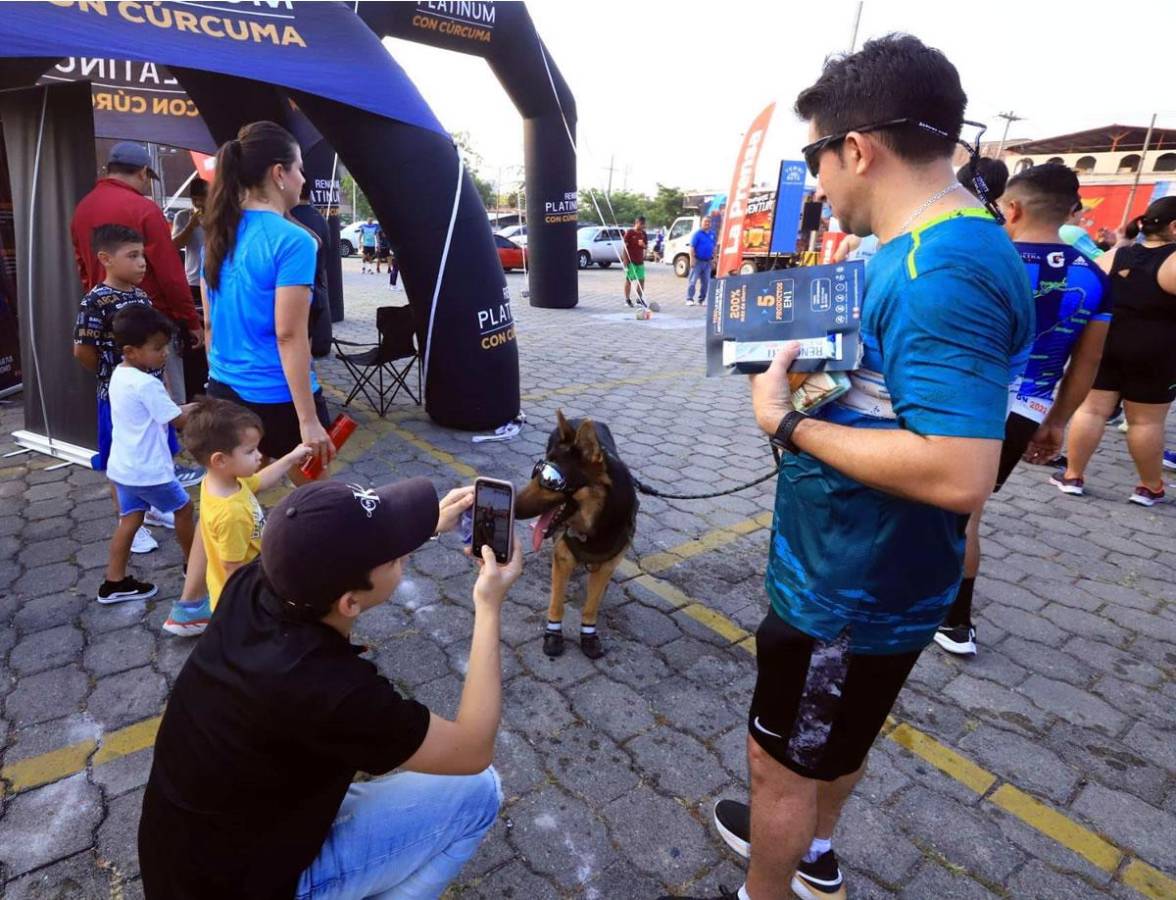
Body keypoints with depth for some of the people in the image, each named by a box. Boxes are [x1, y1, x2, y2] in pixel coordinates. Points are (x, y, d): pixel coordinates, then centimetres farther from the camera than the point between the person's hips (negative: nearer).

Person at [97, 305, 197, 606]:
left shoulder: (119, 375, 5)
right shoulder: (148, 385, -23)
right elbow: (179, 420, -17)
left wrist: (192, 406, 8)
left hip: (123, 467, 8)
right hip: (148, 470, -8)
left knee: (130, 520, 14)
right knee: (183, 509, 12)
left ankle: (114, 583, 18)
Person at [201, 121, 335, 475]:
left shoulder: (219, 234, 7)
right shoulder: (292, 240, -15)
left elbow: (210, 321, 13)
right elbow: (289, 335, -20)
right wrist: (308, 419, -18)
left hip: (225, 391, 7)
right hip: (278, 399, -7)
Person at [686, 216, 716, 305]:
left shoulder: (712, 234, 11)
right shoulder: (697, 234, -7)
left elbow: (714, 247, 19)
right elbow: (692, 247, -10)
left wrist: (714, 259, 14)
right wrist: (692, 259, -17)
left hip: (708, 262, 6)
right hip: (698, 261, -6)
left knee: (705, 282, 7)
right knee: (692, 281, -6)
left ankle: (702, 300, 16)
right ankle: (689, 299, -1)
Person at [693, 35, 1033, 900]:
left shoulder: (943, 273, -27)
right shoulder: (935, 249, 5)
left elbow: (959, 472, -34)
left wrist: (787, 423, -25)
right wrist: (809, 363, 1)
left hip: (855, 588, -10)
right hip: (859, 568, 10)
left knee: (780, 759, 14)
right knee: (834, 735, 30)